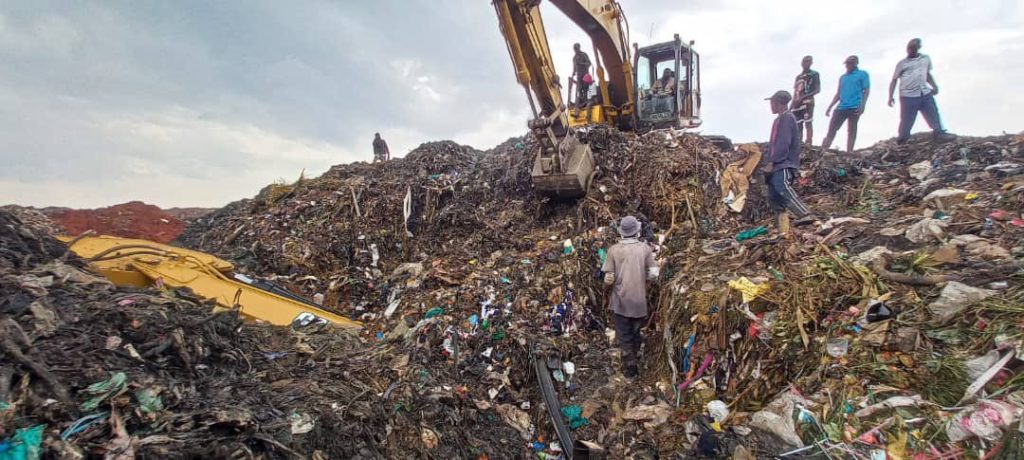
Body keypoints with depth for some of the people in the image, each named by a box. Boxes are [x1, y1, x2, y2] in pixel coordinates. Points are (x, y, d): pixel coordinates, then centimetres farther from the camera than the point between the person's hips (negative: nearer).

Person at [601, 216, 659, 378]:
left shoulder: (614, 250, -9)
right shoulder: (645, 248, -6)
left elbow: (609, 279, -10)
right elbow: (653, 274, -7)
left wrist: (607, 285, 11)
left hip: (620, 300, -2)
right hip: (639, 301, 2)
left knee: (624, 336, 12)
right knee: (636, 334, 22)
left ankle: (630, 369, 17)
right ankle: (635, 363, 38)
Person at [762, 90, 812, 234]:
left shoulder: (786, 118, -7)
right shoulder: (781, 119, 23)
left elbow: (783, 143, -17)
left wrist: (771, 162, -19)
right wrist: (769, 161, 22)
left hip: (783, 164, -10)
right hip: (777, 165, 10)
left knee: (782, 188, -30)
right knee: (774, 198, 4)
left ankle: (807, 217, -33)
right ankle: (782, 230, 3)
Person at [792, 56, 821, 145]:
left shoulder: (814, 74, 4)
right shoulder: (798, 76, 21)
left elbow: (818, 89, -6)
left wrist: (803, 97, -18)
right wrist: (792, 105, 14)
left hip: (807, 101, -6)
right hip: (797, 103, 6)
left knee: (808, 123, -14)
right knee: (798, 125, 4)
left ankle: (808, 144, -20)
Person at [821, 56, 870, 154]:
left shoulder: (862, 74, 5)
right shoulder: (842, 77, 21)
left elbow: (866, 91, -2)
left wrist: (862, 105, -16)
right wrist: (829, 107, 15)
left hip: (855, 107, -5)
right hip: (841, 107, 5)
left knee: (851, 130, -4)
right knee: (831, 129, -3)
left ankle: (849, 152, -4)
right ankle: (823, 151, -5)